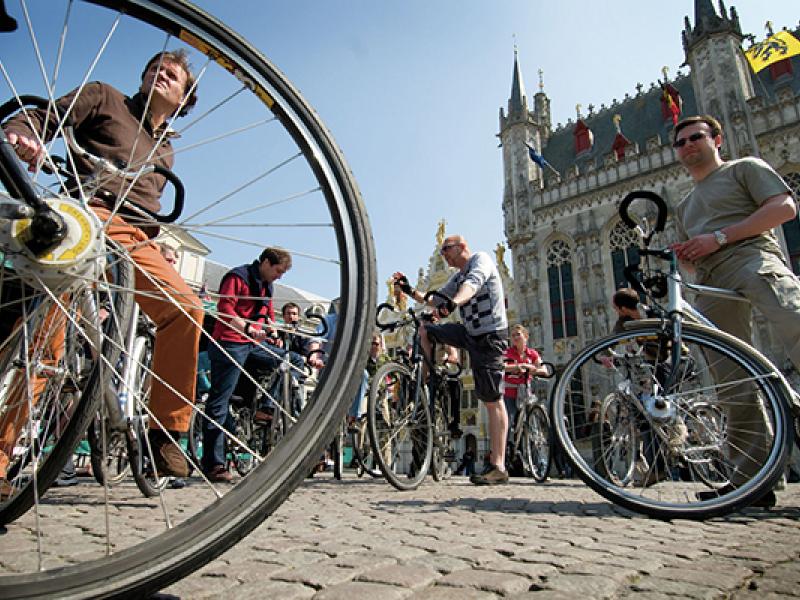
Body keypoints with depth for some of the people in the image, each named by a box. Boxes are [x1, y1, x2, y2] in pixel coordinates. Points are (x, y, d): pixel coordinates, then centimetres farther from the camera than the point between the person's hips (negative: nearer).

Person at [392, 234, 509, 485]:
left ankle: (498, 467, -5)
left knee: (493, 400, -9)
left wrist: (453, 302, -48)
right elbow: (435, 301, 13)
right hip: (470, 332, 8)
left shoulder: (481, 259, -6)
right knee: (425, 329, 3)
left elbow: (472, 283, -29)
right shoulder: (457, 277, 19)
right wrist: (410, 291, -2)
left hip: (490, 336, -8)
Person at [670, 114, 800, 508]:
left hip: (753, 258, -5)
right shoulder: (685, 206, 33)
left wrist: (719, 237, -8)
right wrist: (684, 255, 8)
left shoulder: (744, 168, 17)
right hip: (712, 285, 6)